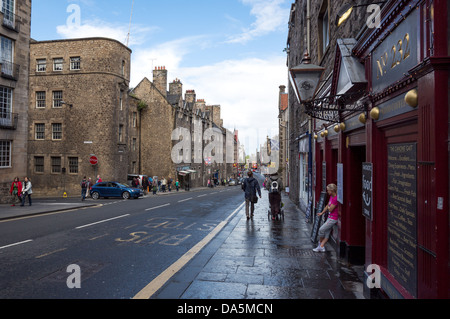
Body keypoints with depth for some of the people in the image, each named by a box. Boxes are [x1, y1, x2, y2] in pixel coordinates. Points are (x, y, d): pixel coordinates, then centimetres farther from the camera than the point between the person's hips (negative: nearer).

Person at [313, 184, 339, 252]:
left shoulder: (335, 199, -23)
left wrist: (328, 207, 2)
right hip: (330, 217, 9)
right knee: (327, 232, 9)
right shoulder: (331, 196, 7)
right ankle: (321, 247, 12)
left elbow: (330, 209, -20)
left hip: (333, 218, -9)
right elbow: (327, 206, 19)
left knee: (321, 229, -4)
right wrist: (322, 213, 25)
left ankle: (320, 243, 17)